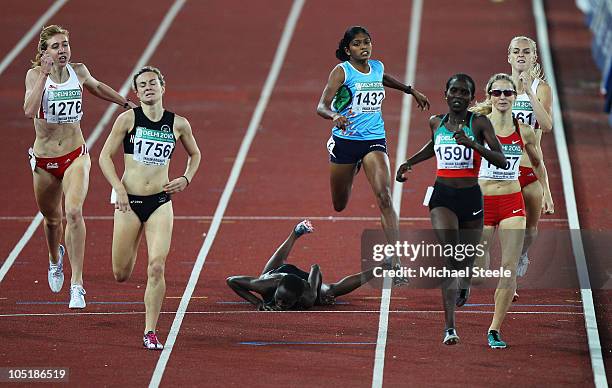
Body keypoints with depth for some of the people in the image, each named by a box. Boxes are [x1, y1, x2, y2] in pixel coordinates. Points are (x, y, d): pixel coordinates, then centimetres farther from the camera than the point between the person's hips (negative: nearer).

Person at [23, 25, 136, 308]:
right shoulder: (35, 75, -11)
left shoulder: (79, 71, -2)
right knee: (51, 218, 18)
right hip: (44, 160, 0)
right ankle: (55, 258, 54)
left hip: (75, 156, 0)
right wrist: (44, 75, -29)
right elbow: (30, 111, -28)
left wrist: (126, 103, 31)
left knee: (73, 212, -23)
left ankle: (77, 284, -23)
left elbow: (97, 87, 23)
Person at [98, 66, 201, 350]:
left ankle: (150, 332, -5)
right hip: (129, 201, 0)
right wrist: (118, 189, -12)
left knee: (157, 268, -14)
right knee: (121, 274, 5)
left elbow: (195, 154, 22)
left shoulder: (179, 124, 3)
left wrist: (186, 179, 4)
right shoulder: (128, 119, -2)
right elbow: (105, 156, 0)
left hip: (161, 202, 0)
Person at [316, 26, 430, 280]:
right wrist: (335, 116, -41)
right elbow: (322, 106, -20)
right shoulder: (341, 71, -10)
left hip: (374, 140, 2)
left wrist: (412, 91, 39)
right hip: (345, 140, -2)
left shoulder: (378, 67, 5)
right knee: (339, 206, 15)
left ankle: (394, 259, -26)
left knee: (384, 197, -20)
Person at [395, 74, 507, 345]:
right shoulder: (436, 122, 7)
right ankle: (450, 327, -26)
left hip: (471, 197, 0)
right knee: (449, 255, -19)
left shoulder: (479, 123, -4)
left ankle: (464, 284, 55)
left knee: (466, 258, 13)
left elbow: (501, 160, -13)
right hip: (442, 196, 0)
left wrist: (473, 144, -25)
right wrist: (409, 162, 21)